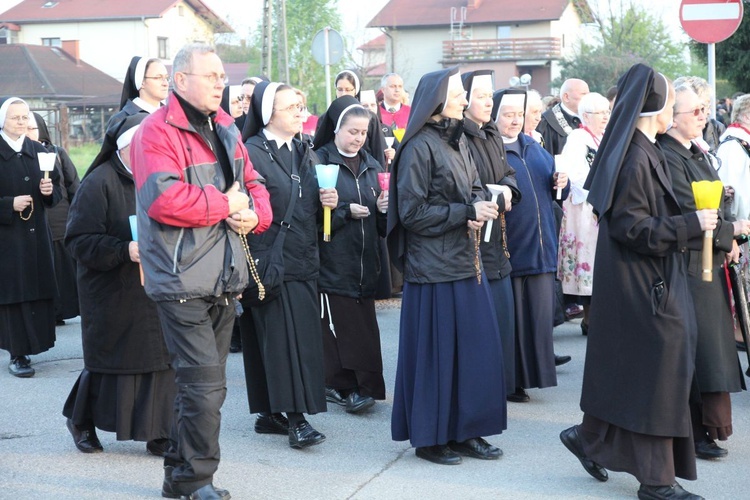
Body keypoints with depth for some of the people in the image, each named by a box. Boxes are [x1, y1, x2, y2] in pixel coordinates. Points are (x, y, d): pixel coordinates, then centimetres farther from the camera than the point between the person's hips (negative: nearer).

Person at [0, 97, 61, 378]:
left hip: (37, 235, 5)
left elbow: (57, 191, 13)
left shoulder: (39, 152, 10)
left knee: (39, 291, 4)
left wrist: (50, 191, -8)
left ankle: (28, 345, 17)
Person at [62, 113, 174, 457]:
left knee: (161, 361, 2)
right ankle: (81, 420, 29)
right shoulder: (99, 183, -10)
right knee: (110, 363, 5)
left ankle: (158, 435, 11)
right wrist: (124, 250, -26)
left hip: (156, 293, 5)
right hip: (114, 297, -5)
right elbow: (79, 240, -15)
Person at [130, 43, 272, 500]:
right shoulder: (157, 132, -12)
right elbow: (163, 199, -26)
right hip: (183, 280, -8)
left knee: (205, 382, 16)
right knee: (206, 384, -10)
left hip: (225, 277, 9)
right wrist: (225, 205, -16)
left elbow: (252, 183, 18)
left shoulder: (225, 129, 14)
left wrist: (254, 213, -5)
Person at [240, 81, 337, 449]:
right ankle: (295, 418, -7)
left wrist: (328, 202, -2)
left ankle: (270, 412, 16)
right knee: (282, 338, -8)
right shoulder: (251, 153, -8)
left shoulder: (305, 153, 15)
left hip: (303, 260, 7)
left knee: (303, 336, 7)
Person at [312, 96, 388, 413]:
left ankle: (358, 387, 11)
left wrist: (383, 208, -5)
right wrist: (345, 212, -16)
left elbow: (382, 224, 16)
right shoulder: (319, 162, -3)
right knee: (337, 325, -9)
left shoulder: (371, 166, 16)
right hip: (332, 264, -6)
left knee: (363, 325, 5)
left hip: (365, 263, 6)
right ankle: (344, 387, -3)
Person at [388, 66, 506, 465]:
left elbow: (475, 187, 17)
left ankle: (465, 431, 19)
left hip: (466, 260, 8)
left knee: (475, 347, 9)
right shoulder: (419, 147, -12)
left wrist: (478, 210, -6)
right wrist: (466, 212, -16)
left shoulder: (458, 140, 13)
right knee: (436, 351, -1)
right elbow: (413, 212, -13)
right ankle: (429, 437, 10)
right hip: (434, 265, -8)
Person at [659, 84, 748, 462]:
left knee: (711, 344, 13)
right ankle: (697, 432, 3)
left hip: (711, 260, 9)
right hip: (688, 265, -9)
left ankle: (708, 424, 23)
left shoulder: (697, 153, 14)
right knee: (698, 347, -5)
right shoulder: (667, 158, -17)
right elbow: (689, 215, -20)